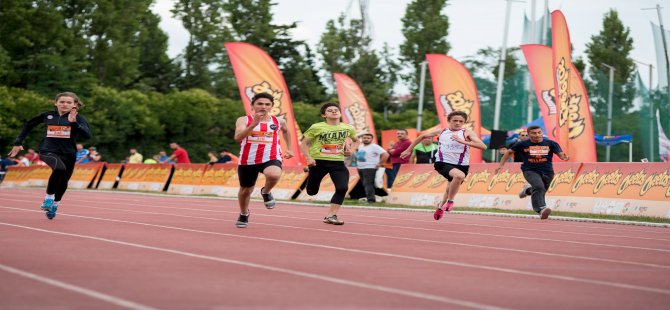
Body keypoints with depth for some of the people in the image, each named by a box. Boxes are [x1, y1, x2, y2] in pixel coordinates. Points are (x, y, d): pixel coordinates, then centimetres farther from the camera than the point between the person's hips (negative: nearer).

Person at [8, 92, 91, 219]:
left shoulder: (78, 118, -4)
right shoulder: (47, 116, 2)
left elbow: (87, 135, -19)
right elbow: (28, 125, 17)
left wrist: (74, 123, -32)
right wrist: (18, 143, 14)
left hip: (68, 154, 2)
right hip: (48, 151, -2)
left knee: (63, 182, 14)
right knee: (59, 168, -33)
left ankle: (55, 204, 45)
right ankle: (49, 197, -14)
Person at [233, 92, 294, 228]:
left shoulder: (278, 121, 3)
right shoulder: (244, 120, -7)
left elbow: (286, 131, 27)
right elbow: (238, 137, -25)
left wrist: (289, 149, 23)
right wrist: (254, 124, -35)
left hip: (271, 158, 0)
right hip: (248, 160, 0)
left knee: (274, 175, -35)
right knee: (245, 190, 16)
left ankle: (266, 192, 0)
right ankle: (244, 214, 48)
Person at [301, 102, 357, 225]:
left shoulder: (348, 128, 2)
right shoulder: (316, 127, -7)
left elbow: (356, 140, 22)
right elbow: (304, 144, -1)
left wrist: (349, 148, 4)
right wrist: (308, 158, -15)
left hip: (338, 162, 2)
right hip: (319, 161, -2)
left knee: (342, 188, -19)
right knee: (312, 192, 9)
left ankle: (331, 216, -8)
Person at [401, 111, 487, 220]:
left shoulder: (467, 133, -3)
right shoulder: (441, 132, 6)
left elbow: (483, 146, -18)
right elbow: (422, 136, 22)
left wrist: (462, 141, -27)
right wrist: (409, 150, 23)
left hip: (461, 165, 2)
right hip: (443, 163, -2)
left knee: (450, 189, 11)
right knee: (460, 175, -31)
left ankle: (441, 207, 42)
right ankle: (450, 201, -14)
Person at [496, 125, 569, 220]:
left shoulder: (550, 144, -1)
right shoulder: (522, 144, -2)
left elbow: (560, 153, -10)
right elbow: (509, 152, 10)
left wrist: (564, 157, -34)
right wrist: (501, 165, 6)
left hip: (547, 172, 3)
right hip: (530, 171, -3)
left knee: (540, 192, 15)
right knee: (539, 187, -29)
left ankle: (527, 190, 45)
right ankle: (541, 209, -35)